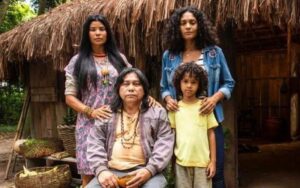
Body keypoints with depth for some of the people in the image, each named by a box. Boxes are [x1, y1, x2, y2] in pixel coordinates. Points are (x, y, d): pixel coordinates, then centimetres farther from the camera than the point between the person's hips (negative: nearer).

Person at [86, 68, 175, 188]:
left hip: (145, 171, -1)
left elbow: (165, 144, 2)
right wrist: (101, 170, -9)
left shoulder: (158, 113, 12)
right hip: (111, 172, 2)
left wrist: (150, 170, -13)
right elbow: (95, 144, 8)